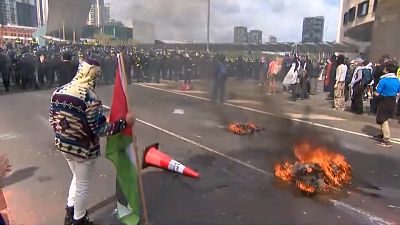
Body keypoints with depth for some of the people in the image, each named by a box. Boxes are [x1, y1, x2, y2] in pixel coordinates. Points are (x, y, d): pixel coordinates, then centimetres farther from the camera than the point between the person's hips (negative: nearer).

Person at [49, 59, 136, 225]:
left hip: (64, 145, 7)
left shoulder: (58, 91, -2)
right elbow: (100, 129, -25)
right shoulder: (90, 97, -26)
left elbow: (52, 119, 7)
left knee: (76, 177, 30)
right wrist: (125, 122, -17)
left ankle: (70, 211, 46)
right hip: (84, 149, -7)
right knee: (83, 185, 15)